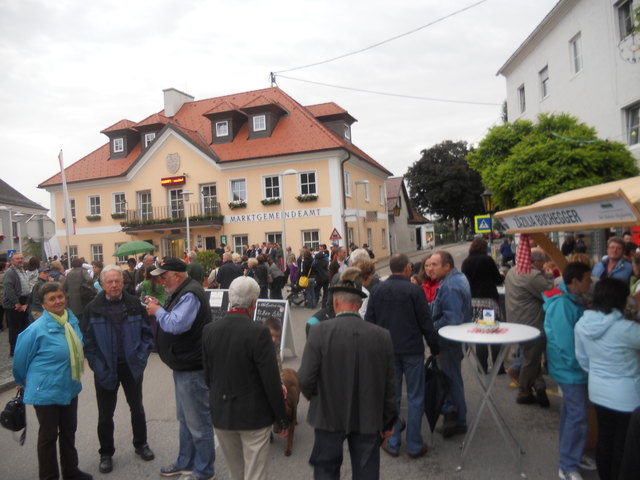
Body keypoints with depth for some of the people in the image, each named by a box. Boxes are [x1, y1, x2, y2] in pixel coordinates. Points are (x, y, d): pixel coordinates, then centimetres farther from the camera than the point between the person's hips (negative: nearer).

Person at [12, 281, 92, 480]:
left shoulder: (72, 320, -4)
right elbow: (21, 358, -7)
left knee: (69, 432, 20)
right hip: (46, 391, -6)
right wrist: (25, 382, 8)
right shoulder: (37, 329, -22)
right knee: (49, 435, 11)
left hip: (70, 387, 6)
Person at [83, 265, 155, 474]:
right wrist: (96, 365, -11)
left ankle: (141, 444, 36)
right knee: (105, 414, 13)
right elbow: (88, 340, -4)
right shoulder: (93, 308, -6)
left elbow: (146, 332, 0)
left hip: (132, 366, 1)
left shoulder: (134, 304, -5)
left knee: (137, 408, 16)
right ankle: (106, 453, 32)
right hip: (106, 369, -1)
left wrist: (142, 357, -8)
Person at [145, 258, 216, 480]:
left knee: (198, 422, 4)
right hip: (183, 366, 11)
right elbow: (173, 318, 15)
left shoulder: (190, 295, -21)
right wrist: (159, 308, 0)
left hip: (192, 369, -11)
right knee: (185, 419, 23)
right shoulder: (180, 292, 12)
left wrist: (157, 311, -15)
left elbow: (176, 325, -30)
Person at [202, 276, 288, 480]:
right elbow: (271, 381, -17)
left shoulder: (209, 330, -6)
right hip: (253, 414, -5)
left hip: (221, 414, 5)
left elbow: (207, 376, 4)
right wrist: (282, 418, -5)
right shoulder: (258, 332, -21)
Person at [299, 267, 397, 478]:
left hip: (329, 416, -1)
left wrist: (314, 396, 7)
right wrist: (388, 421, 10)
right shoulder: (382, 336, -12)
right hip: (368, 419, 2)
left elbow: (305, 379, -16)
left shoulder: (319, 332, -18)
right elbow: (389, 384, -4)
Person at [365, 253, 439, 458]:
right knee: (415, 398, 9)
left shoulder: (378, 290, -1)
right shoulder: (414, 290, -11)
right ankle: (415, 445, 16)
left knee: (391, 397, 13)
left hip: (387, 350, 3)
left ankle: (392, 443, 19)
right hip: (412, 349, -3)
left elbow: (369, 321, 4)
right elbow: (426, 323, -8)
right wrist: (435, 348, 4)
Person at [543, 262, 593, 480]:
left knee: (571, 411, 21)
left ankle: (570, 456, 37)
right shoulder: (562, 305, -26)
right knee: (577, 415, -3)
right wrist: (578, 366, -17)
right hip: (571, 369, -10)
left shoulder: (571, 301, 6)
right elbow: (565, 341, -26)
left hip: (570, 367, 10)